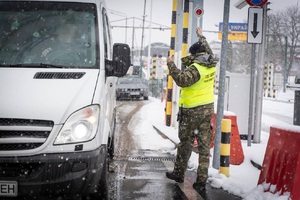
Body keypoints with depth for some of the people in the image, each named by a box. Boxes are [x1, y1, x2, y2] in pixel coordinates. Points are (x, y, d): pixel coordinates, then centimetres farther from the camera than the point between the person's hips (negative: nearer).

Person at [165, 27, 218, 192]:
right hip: (208, 108, 7)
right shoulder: (211, 65, 5)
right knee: (204, 145, 5)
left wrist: (171, 64, -23)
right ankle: (201, 181, 7)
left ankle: (179, 173, 22)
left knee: (185, 143, 8)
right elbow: (208, 51, 26)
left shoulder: (195, 68, -19)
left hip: (192, 110, -7)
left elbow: (182, 80, -34)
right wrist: (201, 36, 40)